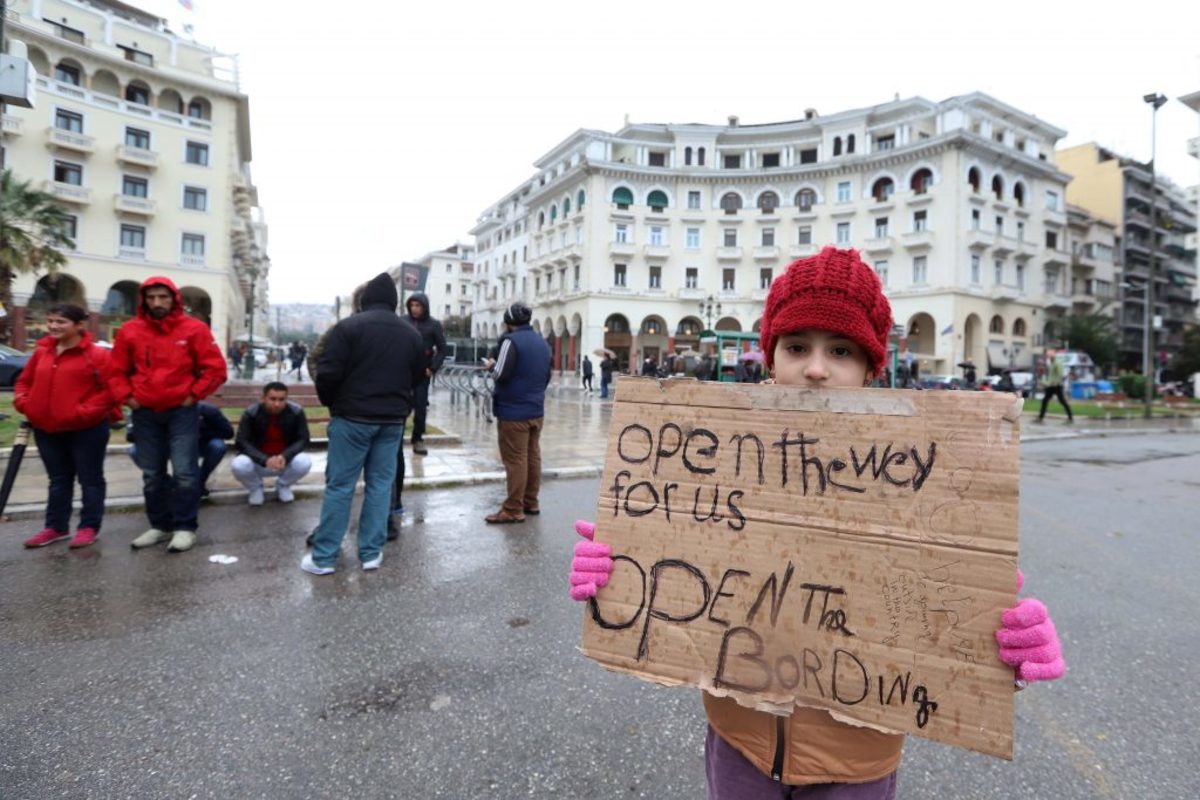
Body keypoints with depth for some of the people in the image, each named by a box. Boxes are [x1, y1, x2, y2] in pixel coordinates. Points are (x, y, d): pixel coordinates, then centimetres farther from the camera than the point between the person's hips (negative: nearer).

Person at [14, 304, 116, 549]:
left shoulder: (96, 354, -11)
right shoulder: (41, 352, 8)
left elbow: (111, 389, -14)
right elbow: (24, 381, 18)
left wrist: (85, 412, -20)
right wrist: (24, 403, 0)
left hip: (86, 429, -6)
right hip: (47, 429, 7)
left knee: (90, 479, 5)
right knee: (58, 481, 17)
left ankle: (89, 527, 15)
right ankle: (56, 527, 27)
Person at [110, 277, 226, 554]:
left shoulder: (193, 329, -4)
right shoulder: (130, 331, 5)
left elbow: (216, 369, -3)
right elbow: (118, 371, 14)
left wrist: (193, 395, -7)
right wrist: (127, 397, 1)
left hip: (181, 411, -4)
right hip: (144, 413, 4)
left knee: (184, 472, -6)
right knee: (151, 475, 11)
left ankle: (185, 527, 6)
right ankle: (160, 525, 23)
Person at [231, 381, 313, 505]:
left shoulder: (296, 412, -14)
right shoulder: (251, 413, -16)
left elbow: (303, 440, -12)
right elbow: (242, 442, -19)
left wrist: (285, 457, -31)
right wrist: (265, 460, -35)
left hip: (286, 461, 0)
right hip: (259, 463, 0)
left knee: (305, 462, -30)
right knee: (238, 465, -31)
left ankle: (283, 486, 4)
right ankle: (256, 488, 5)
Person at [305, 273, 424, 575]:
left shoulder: (349, 326, -8)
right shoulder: (411, 333, 7)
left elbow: (328, 372, -11)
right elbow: (417, 377, 12)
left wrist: (330, 402, 7)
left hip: (353, 417, -3)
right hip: (393, 419, 4)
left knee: (339, 485, 3)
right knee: (380, 484, 9)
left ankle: (323, 556, 9)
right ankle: (372, 552, 13)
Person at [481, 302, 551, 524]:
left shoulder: (512, 340, -12)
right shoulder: (543, 342, 13)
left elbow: (501, 374, -18)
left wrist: (492, 365, 1)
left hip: (513, 412, -8)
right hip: (537, 411, 8)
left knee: (515, 460, -5)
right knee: (533, 456, 12)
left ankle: (513, 510, -1)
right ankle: (530, 502, 21)